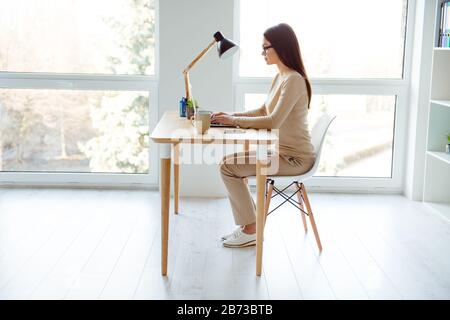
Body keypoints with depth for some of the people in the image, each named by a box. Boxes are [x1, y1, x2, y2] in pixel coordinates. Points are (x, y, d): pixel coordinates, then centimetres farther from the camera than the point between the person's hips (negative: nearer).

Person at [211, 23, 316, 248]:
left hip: (294, 158, -9)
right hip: (281, 150, 10)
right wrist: (231, 116, 5)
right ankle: (248, 223, 12)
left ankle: (251, 230, -1)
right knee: (229, 161, 9)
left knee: (228, 167, -12)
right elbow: (263, 111, 18)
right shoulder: (279, 77, 10)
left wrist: (234, 121, -20)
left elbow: (273, 121, -27)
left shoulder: (294, 80, -20)